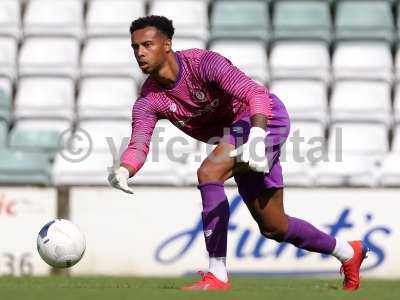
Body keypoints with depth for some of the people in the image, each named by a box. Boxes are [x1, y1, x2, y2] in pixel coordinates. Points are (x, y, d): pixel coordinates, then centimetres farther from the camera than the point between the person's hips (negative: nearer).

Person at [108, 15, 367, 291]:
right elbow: (138, 145, -16)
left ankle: (217, 276, -27)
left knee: (208, 173, -30)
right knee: (274, 228, 13)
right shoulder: (148, 100, -8)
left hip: (266, 117, -8)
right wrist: (123, 170, -39)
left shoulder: (202, 62, -27)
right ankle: (348, 253, 38)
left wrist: (257, 137, -52)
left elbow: (256, 94, -35)